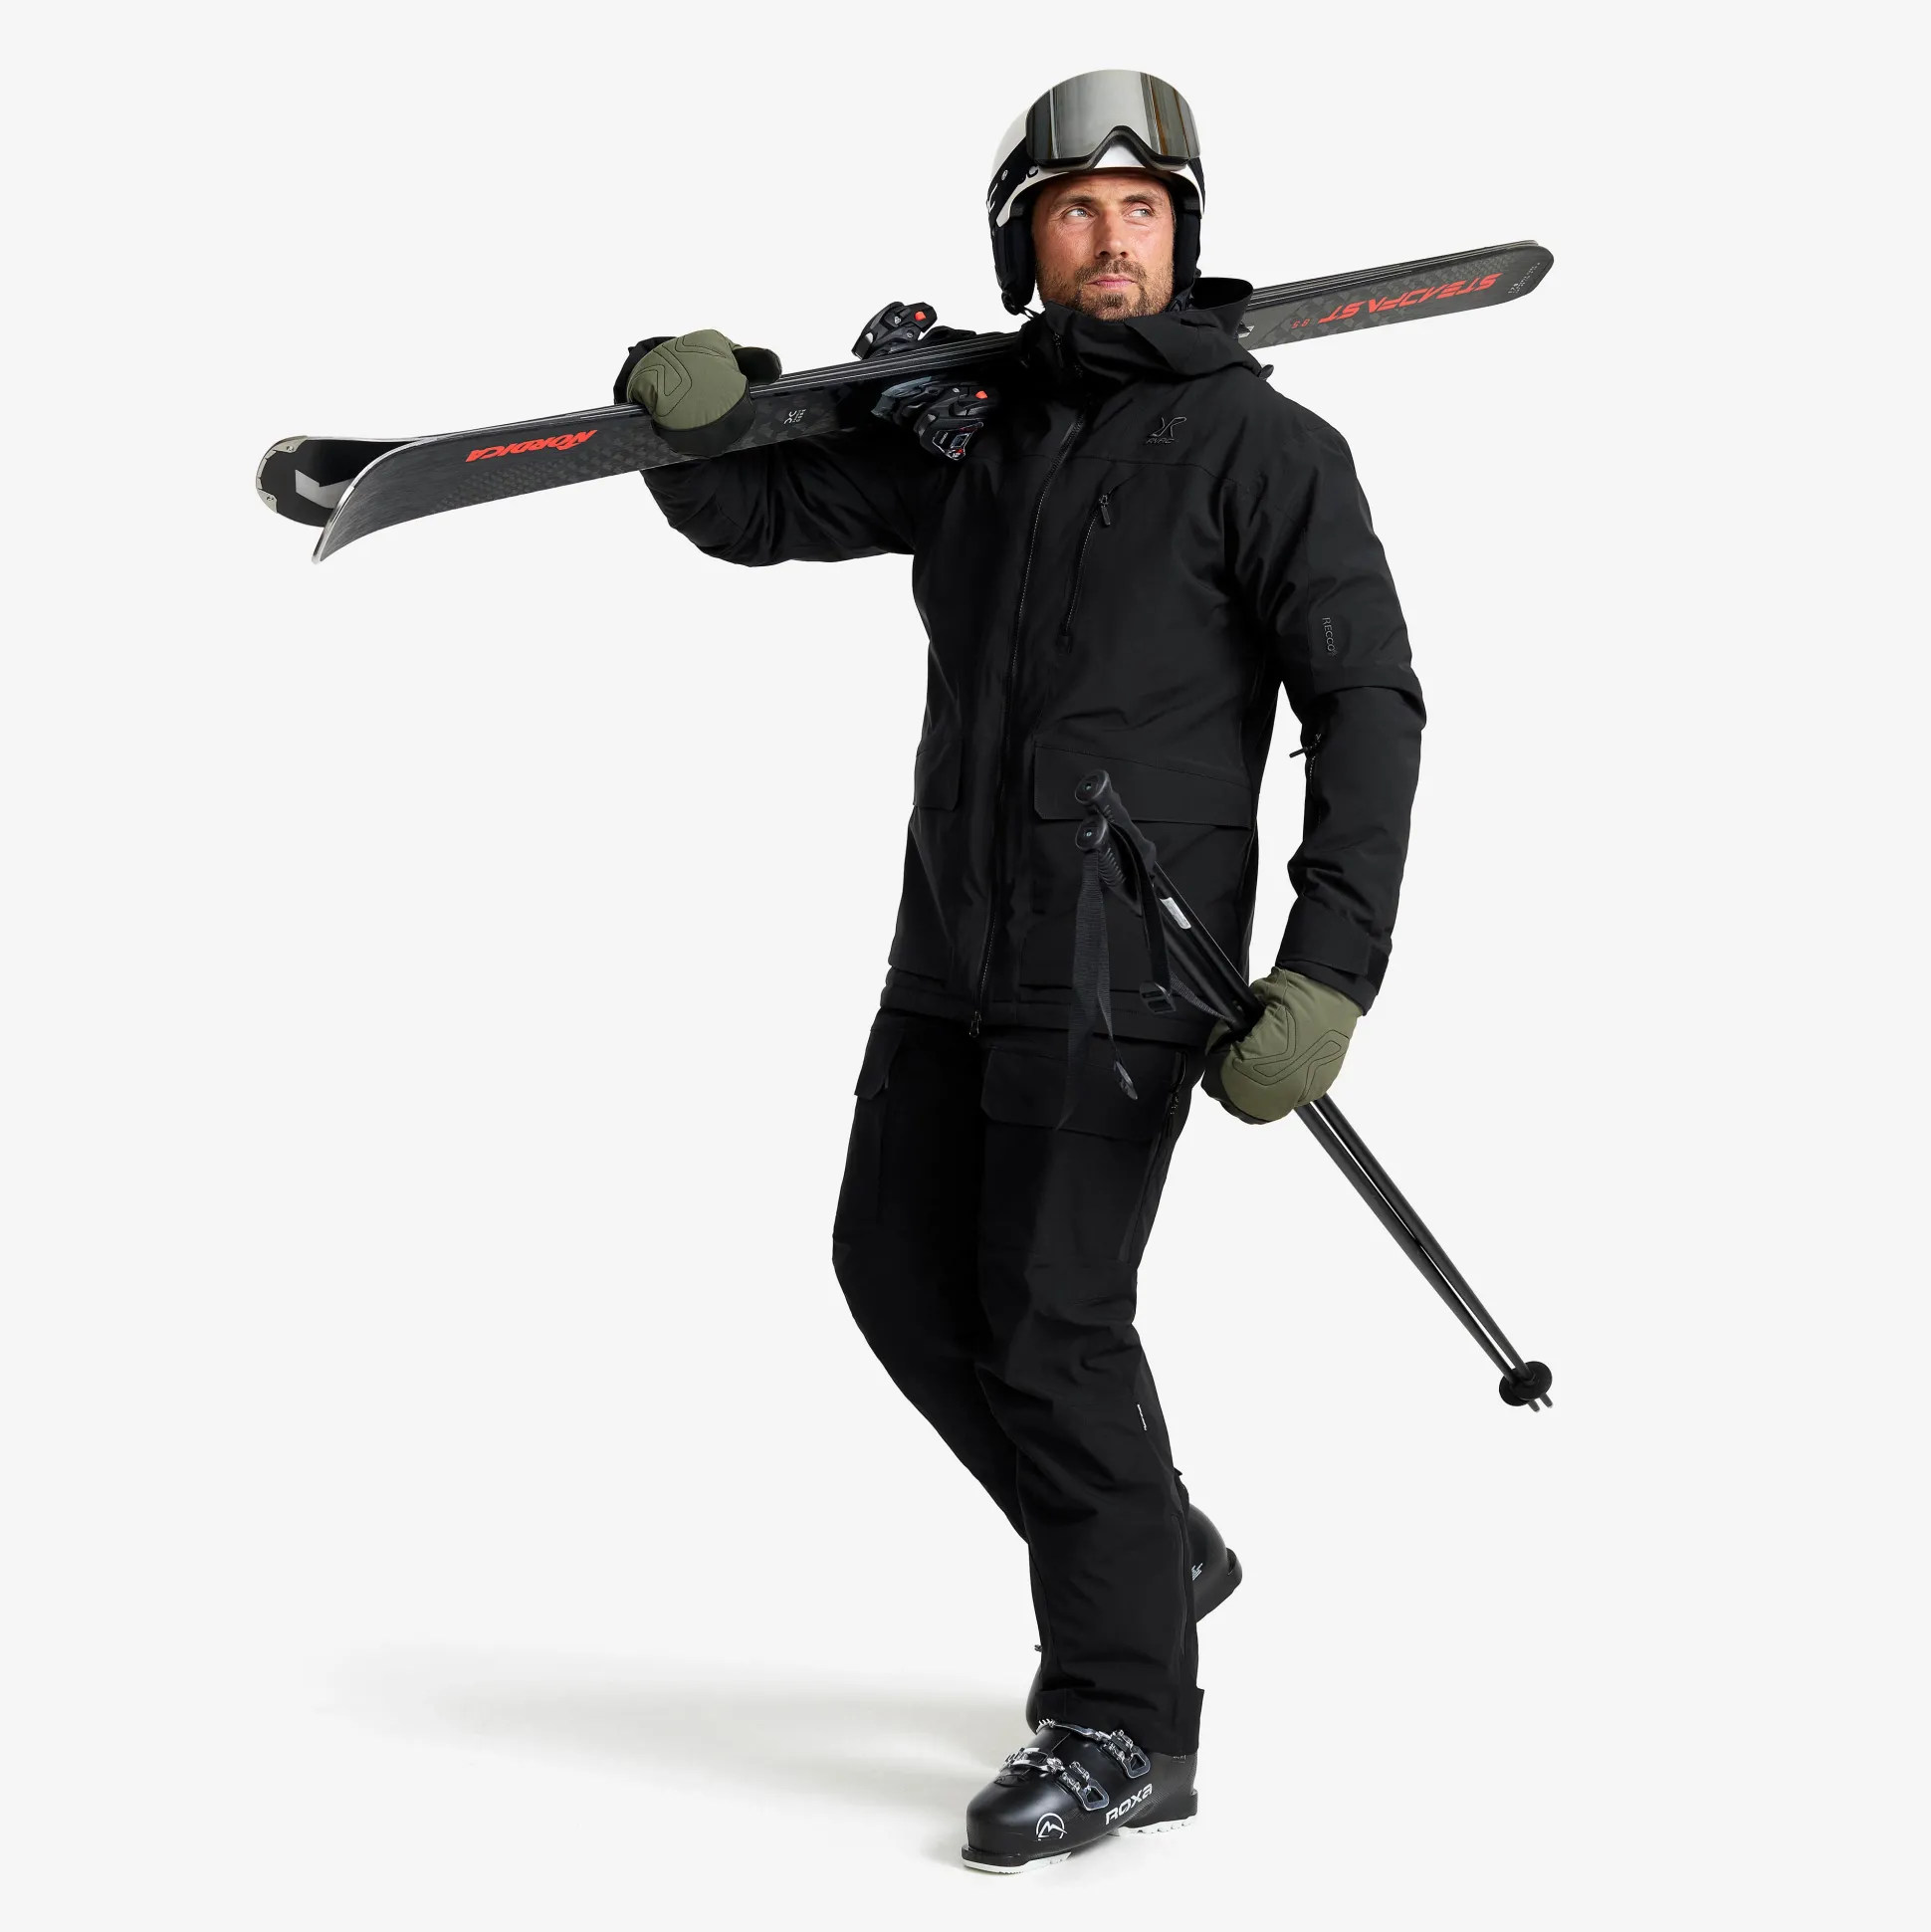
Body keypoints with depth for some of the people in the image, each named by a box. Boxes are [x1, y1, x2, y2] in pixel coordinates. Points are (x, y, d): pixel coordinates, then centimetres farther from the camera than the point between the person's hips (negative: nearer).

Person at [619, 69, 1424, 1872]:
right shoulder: (969, 427, 9)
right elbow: (756, 511, 11)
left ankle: (1125, 1726, 4)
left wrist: (1326, 977, -21)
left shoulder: (1264, 447, -8)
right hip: (950, 947, 7)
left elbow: (1368, 708, -12)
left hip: (1124, 972, -7)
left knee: (1048, 1317, -8)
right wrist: (692, 410, -13)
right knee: (900, 1269, 15)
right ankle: (1147, 1550, 32)